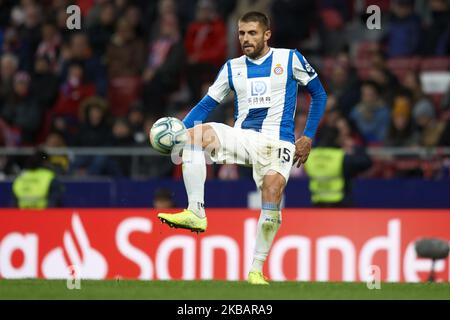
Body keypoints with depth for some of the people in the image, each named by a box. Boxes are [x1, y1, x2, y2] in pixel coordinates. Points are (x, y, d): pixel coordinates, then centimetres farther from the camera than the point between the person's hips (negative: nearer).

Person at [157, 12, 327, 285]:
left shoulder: (290, 59, 6)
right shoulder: (232, 68, 13)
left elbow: (319, 94, 12)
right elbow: (207, 104, 12)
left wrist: (308, 137, 3)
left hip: (277, 140, -3)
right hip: (241, 136, 3)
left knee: (272, 198, -24)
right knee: (196, 134, -25)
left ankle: (256, 271, -11)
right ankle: (196, 213, -31)